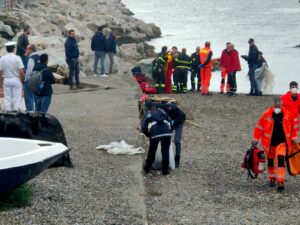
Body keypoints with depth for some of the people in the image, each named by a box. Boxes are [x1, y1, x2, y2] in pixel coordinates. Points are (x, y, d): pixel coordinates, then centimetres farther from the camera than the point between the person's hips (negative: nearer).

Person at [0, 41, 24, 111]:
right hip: (16, 80, -2)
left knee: (7, 99, 8)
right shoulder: (17, 58, -10)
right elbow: (21, 72, -13)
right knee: (16, 99, 2)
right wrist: (21, 80, 3)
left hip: (6, 80, 2)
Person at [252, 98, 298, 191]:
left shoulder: (287, 114, -6)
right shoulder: (267, 114, -10)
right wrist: (255, 139, -3)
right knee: (270, 160, 14)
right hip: (269, 142, 1)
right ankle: (272, 178, 35)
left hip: (282, 142, -1)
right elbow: (259, 127, -3)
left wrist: (294, 138, 9)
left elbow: (293, 126, 8)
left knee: (281, 159, -16)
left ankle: (280, 181, -16)